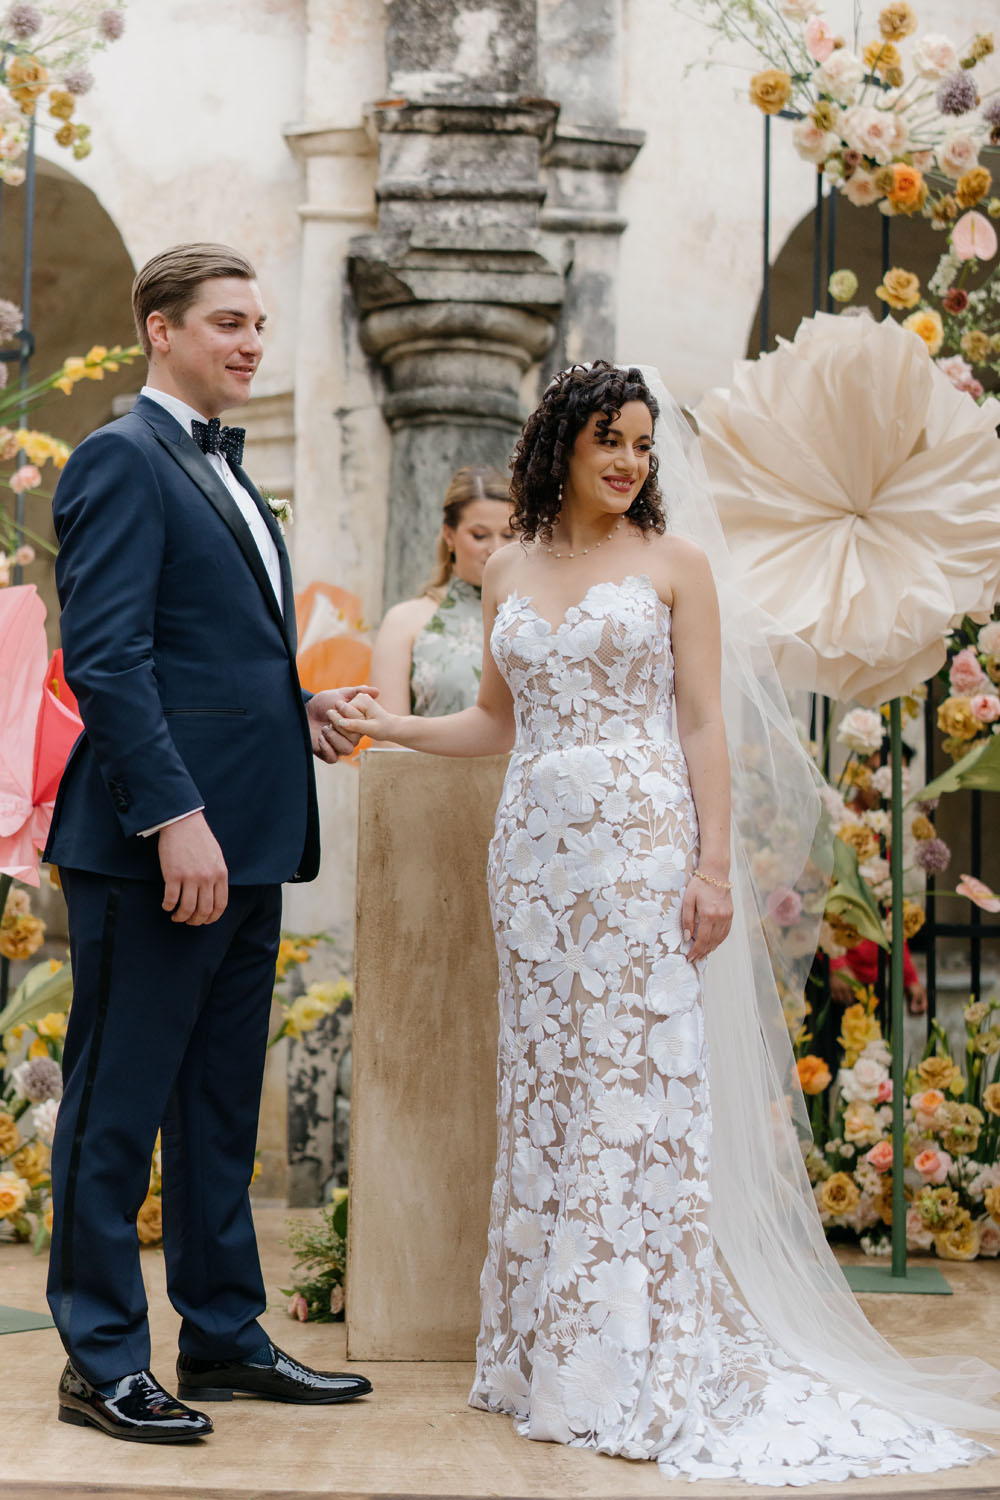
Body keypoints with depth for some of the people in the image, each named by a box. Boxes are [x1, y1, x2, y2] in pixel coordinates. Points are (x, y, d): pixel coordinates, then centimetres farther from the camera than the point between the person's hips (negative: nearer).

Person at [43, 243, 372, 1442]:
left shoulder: (224, 474, 20)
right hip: (155, 845, -9)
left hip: (241, 845, 10)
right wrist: (174, 817, -24)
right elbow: (106, 659, -18)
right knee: (119, 1107, 1)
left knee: (220, 1106, 16)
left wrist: (298, 712, 7)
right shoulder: (123, 459, -9)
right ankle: (101, 1363, 10)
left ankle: (224, 1338, 26)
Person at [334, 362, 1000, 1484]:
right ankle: (551, 1352, 12)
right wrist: (390, 726, 7)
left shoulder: (676, 562, 3)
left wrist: (717, 866, -8)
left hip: (640, 844, -4)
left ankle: (640, 1361, 1)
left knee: (639, 1084, -6)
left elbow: (705, 725, -1)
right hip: (536, 846, 4)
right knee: (544, 1086, 5)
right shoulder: (508, 572, 14)